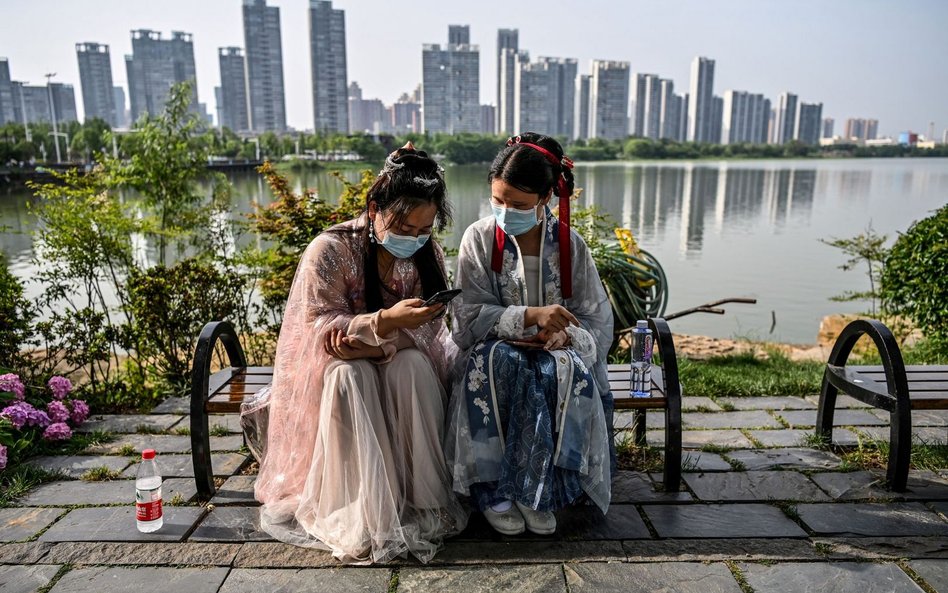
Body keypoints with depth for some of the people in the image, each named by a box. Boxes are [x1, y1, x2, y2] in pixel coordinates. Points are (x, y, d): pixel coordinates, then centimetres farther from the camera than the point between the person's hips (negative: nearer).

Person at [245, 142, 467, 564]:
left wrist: (376, 345, -29)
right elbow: (319, 330, -23)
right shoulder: (329, 250, -19)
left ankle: (425, 500, -23)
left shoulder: (429, 255, -7)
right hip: (333, 373, -2)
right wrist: (385, 322, -39)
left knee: (414, 365, -29)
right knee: (349, 374, -34)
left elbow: (427, 331, -10)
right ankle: (360, 515, -30)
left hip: (398, 364, 3)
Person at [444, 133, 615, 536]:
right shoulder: (479, 238, -4)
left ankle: (537, 489, -21)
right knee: (498, 360, -36)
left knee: (566, 369, -34)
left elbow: (597, 322, 0)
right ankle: (494, 489, -24)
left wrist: (561, 336, -23)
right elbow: (470, 316, -12)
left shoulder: (570, 245, -1)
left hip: (557, 353, 1)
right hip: (495, 350, -1)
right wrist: (529, 317, -28)